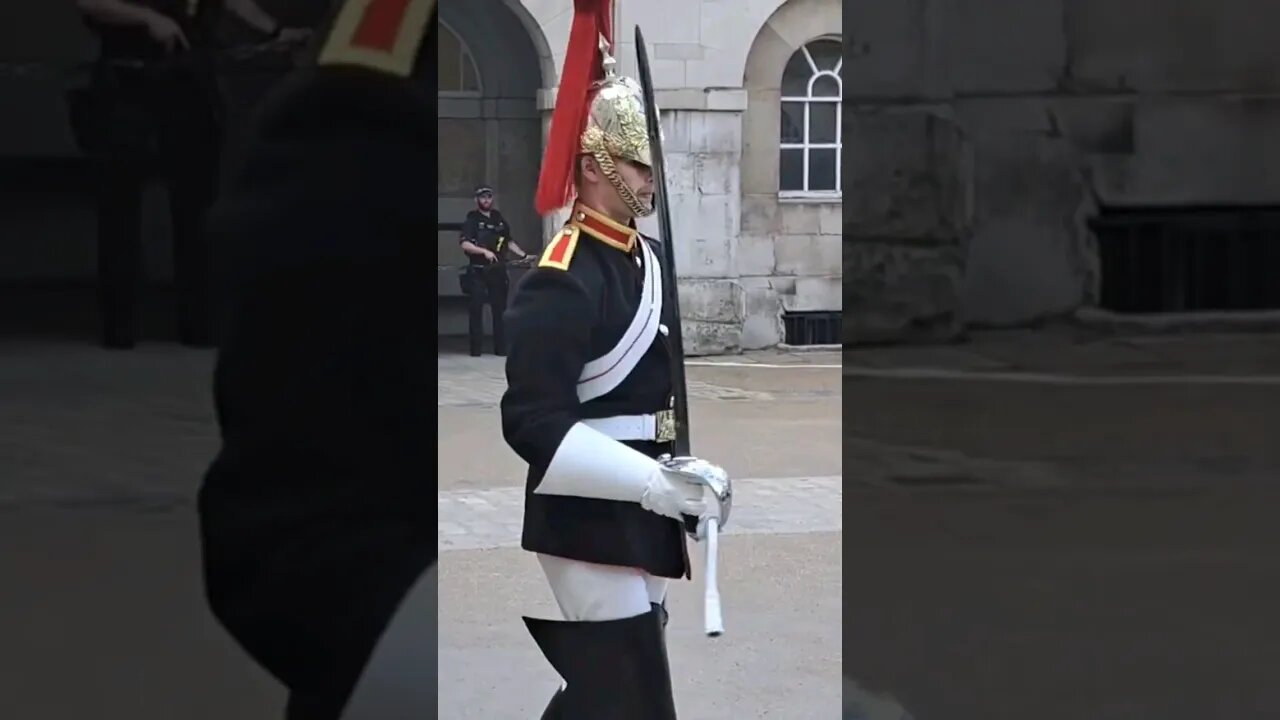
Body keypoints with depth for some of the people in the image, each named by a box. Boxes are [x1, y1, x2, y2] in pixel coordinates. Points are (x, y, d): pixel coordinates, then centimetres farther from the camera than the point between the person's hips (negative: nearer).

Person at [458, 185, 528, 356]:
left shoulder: (499, 219, 14)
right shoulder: (472, 220, -1)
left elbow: (509, 242, 22)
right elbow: (464, 244, -13)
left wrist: (523, 255, 8)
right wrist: (484, 251, -24)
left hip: (498, 271, 5)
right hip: (477, 272, -4)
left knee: (500, 308, 4)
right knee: (476, 309, -6)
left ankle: (500, 347, 9)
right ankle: (475, 348, -4)